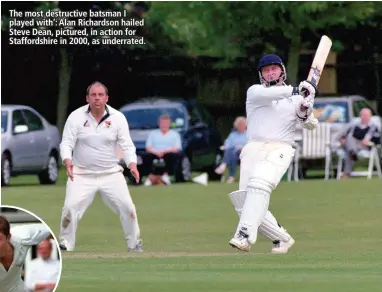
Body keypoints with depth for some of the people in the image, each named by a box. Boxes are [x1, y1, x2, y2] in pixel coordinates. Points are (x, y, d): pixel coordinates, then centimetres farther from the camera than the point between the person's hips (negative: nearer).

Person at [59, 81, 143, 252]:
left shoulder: (118, 118, -3)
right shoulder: (76, 116, -6)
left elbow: (127, 145, -3)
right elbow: (66, 143, -8)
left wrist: (132, 165, -21)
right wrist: (67, 161, -29)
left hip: (111, 174, 1)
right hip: (82, 174, -1)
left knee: (127, 207, -4)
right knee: (70, 208, -15)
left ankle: (134, 246, 15)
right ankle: (65, 247, 2)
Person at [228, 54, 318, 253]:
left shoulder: (296, 98, 16)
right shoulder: (254, 91, 13)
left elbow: (310, 125, 6)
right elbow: (265, 94, -11)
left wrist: (305, 111, -17)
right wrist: (294, 91, -22)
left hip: (280, 149, -2)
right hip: (253, 150, 3)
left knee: (259, 183, -31)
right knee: (244, 204, -7)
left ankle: (245, 235, -42)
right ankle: (282, 239, 9)